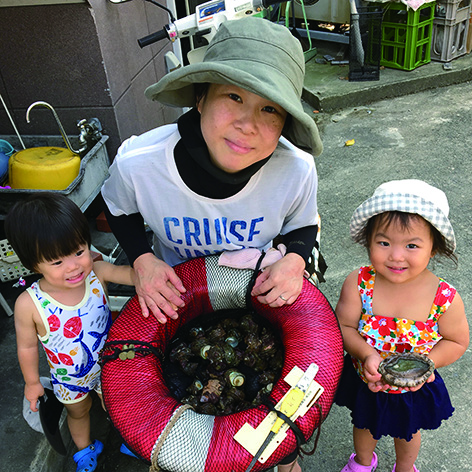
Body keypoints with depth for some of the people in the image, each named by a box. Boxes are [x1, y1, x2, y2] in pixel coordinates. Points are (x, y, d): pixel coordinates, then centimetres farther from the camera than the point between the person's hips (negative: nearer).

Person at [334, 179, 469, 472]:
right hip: (365, 381, 1)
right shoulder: (358, 284, -29)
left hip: (415, 389, 0)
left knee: (408, 433, 32)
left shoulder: (445, 299, -29)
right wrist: (367, 355, -35)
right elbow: (344, 326, -19)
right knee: (364, 425, 32)